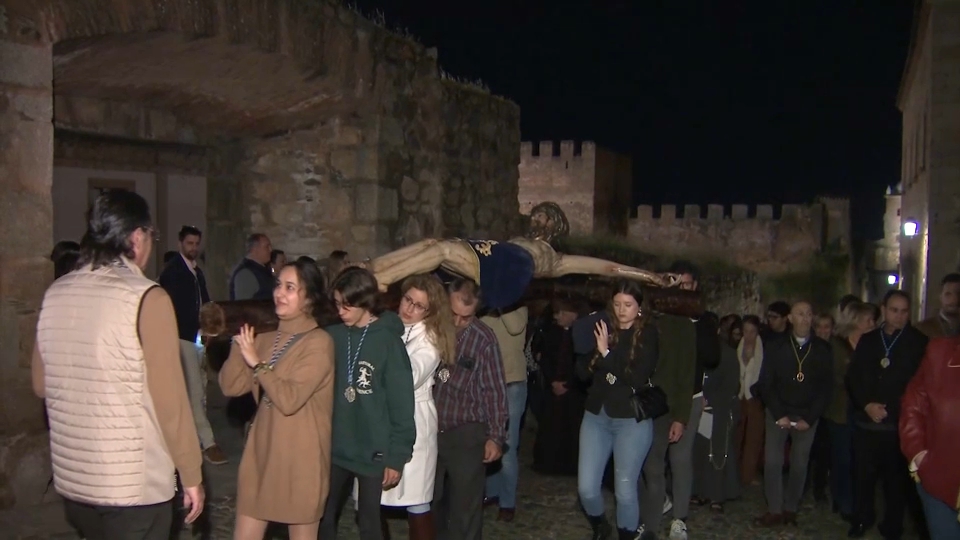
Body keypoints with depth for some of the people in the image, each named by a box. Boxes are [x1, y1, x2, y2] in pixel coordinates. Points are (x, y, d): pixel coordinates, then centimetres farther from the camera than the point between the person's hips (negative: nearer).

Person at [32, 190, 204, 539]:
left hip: (71, 480, 6)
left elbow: (41, 385, 14)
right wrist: (191, 474, -6)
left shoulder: (55, 295, 2)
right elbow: (168, 396, -15)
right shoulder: (146, 297, -16)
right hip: (134, 486, -6)